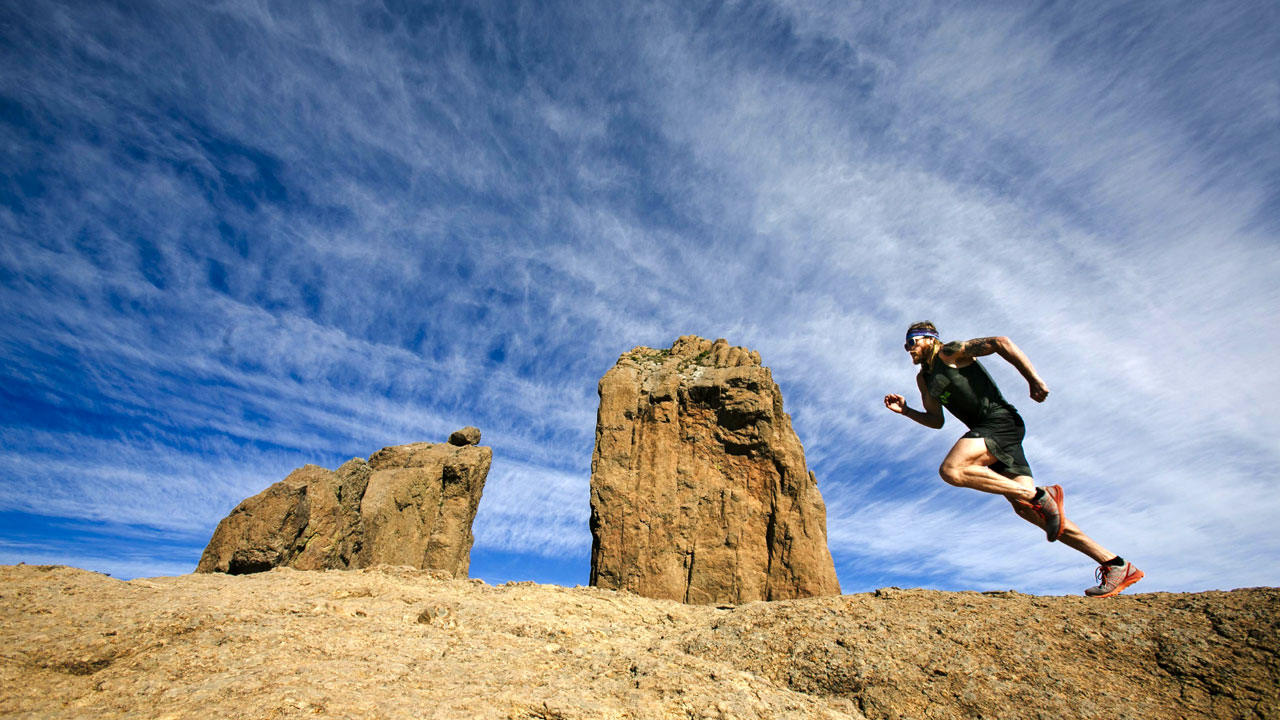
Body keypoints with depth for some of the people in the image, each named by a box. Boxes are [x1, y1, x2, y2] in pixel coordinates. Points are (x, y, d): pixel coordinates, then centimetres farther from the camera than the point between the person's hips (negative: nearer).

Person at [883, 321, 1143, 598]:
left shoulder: (950, 352, 0)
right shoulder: (924, 378, 21)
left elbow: (1000, 343, -10)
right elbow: (936, 421, 23)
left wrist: (1034, 379, -16)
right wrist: (905, 410, 9)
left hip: (1002, 421, -8)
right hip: (987, 433, 8)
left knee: (951, 470, -28)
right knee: (1025, 508, -1)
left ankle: (1039, 495, -18)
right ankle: (1115, 565, 7)